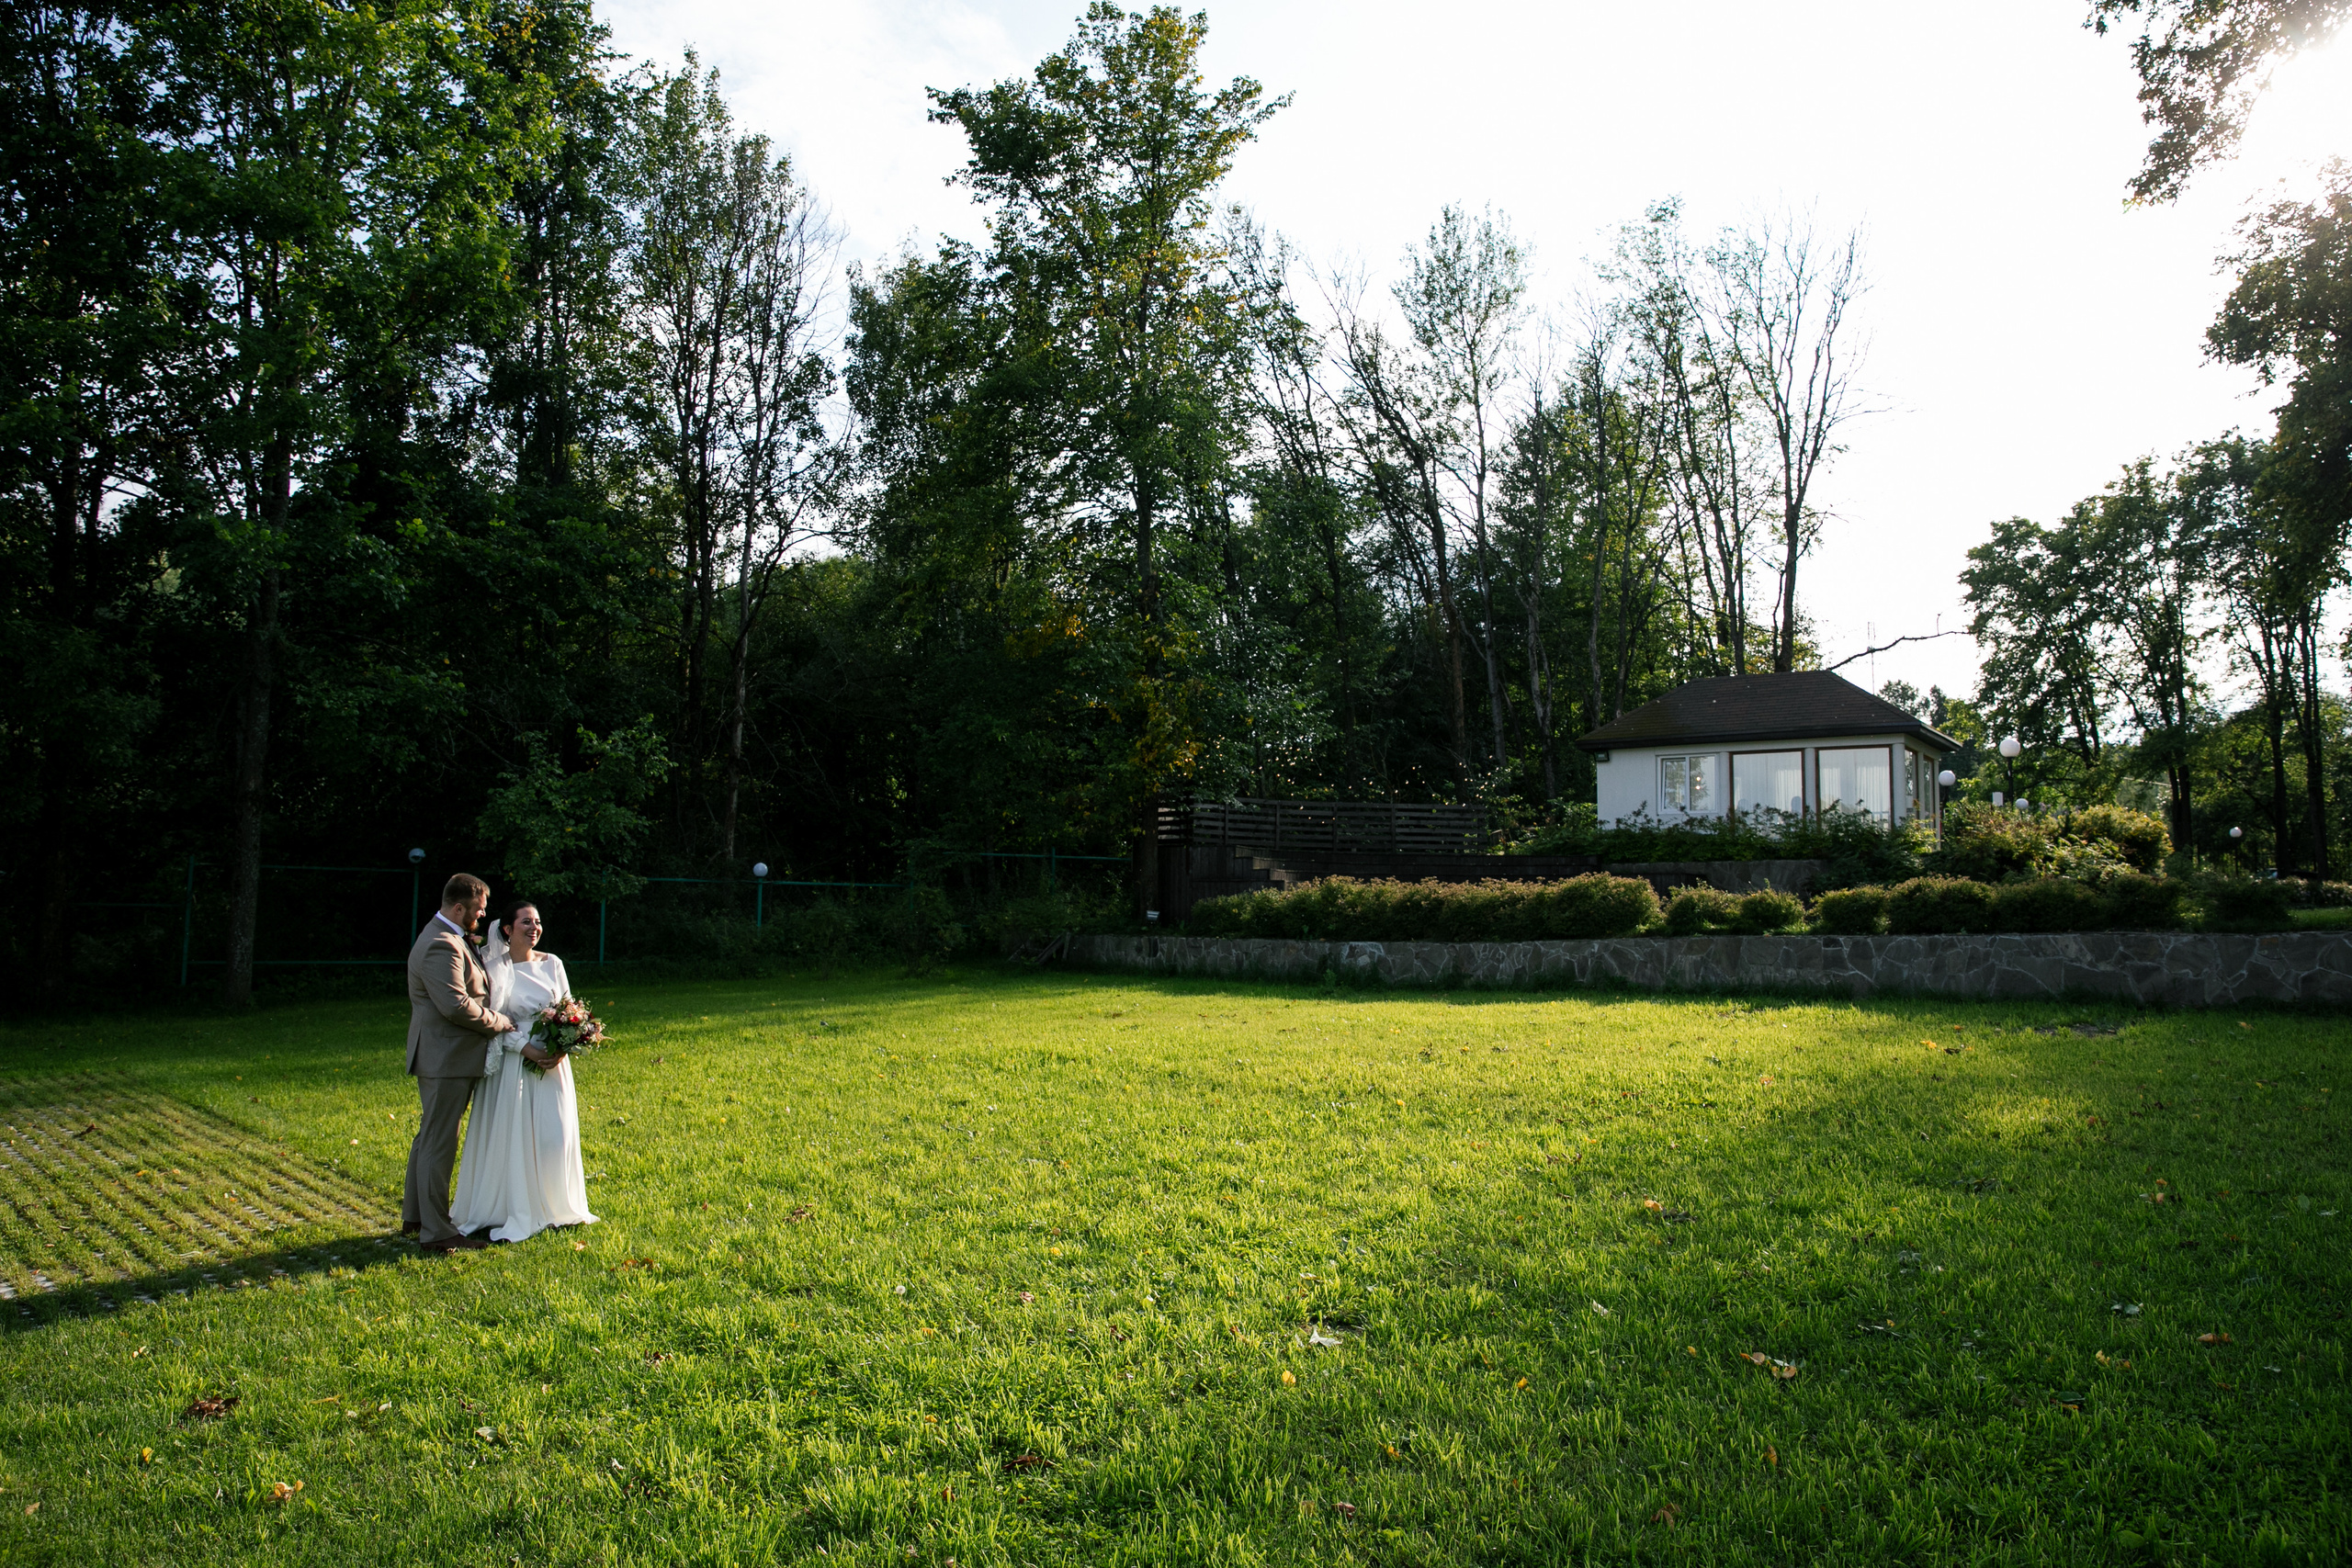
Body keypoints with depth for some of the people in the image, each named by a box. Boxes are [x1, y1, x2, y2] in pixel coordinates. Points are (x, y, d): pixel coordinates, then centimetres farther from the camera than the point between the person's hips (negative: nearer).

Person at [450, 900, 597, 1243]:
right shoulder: (494, 968, -5)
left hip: (552, 1062, 3)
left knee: (554, 1134, 4)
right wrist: (524, 1047, -18)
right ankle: (515, 1213, 10)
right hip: (512, 1063, -3)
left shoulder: (552, 964, 6)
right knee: (511, 1135, -1)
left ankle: (553, 1207, 18)